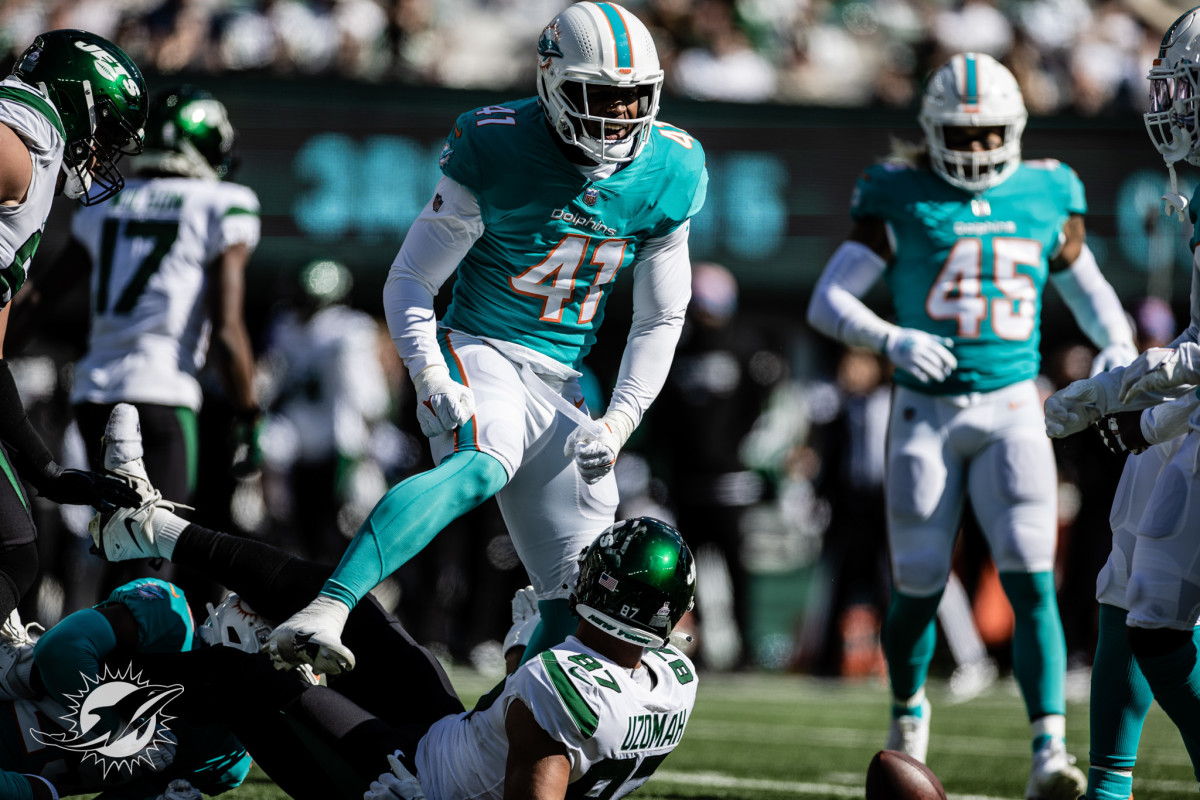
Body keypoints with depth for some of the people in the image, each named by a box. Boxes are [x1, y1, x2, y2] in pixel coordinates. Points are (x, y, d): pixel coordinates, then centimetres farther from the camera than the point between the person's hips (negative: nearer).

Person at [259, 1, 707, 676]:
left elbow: (660, 319, 10)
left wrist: (618, 423, -1)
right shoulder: (498, 152, -13)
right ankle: (325, 612, -50)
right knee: (482, 465, -38)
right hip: (478, 351, -6)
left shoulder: (668, 174, 0)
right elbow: (410, 281, -7)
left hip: (561, 384, 6)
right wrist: (433, 380, -21)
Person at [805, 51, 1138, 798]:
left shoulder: (1045, 197, 5)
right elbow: (827, 301, -8)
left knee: (1032, 581, -14)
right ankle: (908, 709, 36)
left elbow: (1090, 290, 20)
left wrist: (1117, 345, -1)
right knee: (919, 590, 6)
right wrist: (892, 339, -26)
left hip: (1011, 408, 1)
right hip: (926, 412, -1)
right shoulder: (902, 199, -3)